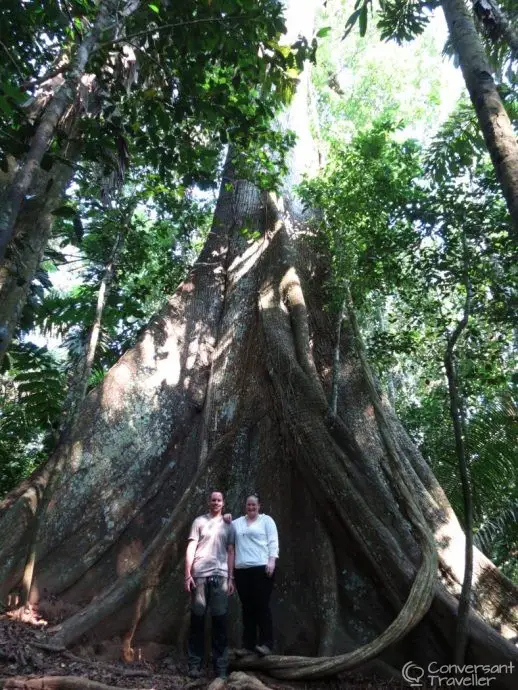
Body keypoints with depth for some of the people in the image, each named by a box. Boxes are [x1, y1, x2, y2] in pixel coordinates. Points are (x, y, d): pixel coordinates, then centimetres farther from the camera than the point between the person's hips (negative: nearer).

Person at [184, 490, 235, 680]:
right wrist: (187, 574, -6)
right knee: (197, 618, 2)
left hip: (220, 575, 2)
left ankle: (221, 667, 8)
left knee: (220, 620, 1)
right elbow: (191, 548, 2)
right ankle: (195, 664, 12)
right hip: (199, 575, -1)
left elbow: (230, 552, 12)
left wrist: (231, 578, 6)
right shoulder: (199, 521, 6)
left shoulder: (228, 525, 13)